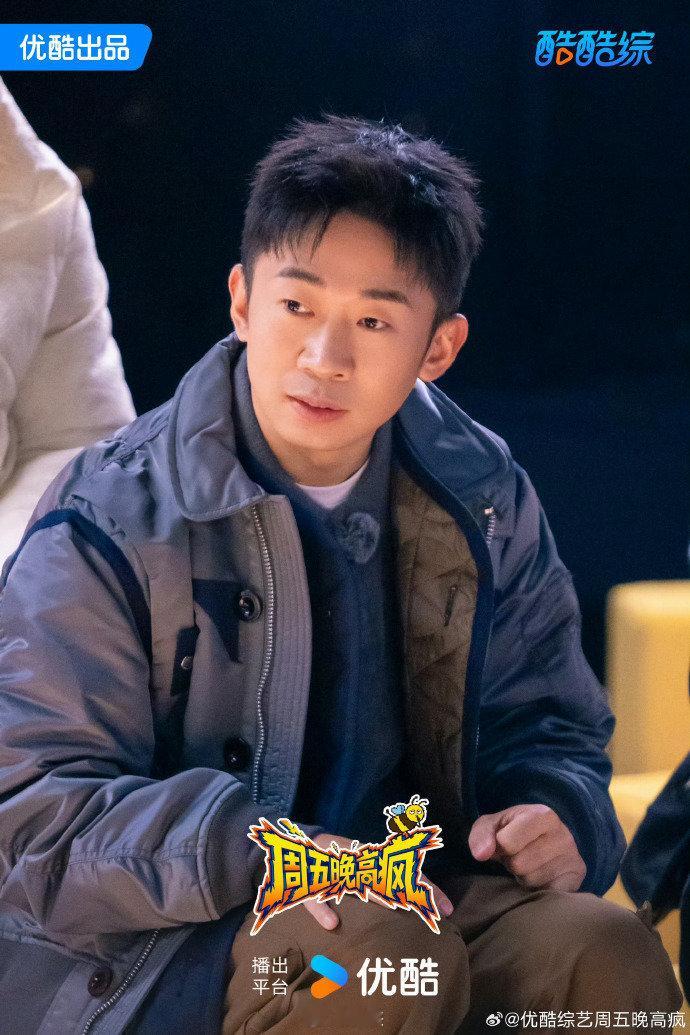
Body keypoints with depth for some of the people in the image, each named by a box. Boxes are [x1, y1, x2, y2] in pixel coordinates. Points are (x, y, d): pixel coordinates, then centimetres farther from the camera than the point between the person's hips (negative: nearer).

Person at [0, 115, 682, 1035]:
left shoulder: (483, 503, 8)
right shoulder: (111, 522, -7)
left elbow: (548, 726, 20)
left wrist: (557, 816, -6)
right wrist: (253, 851, -29)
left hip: (407, 894, 4)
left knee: (605, 951, -26)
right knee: (387, 957, -35)